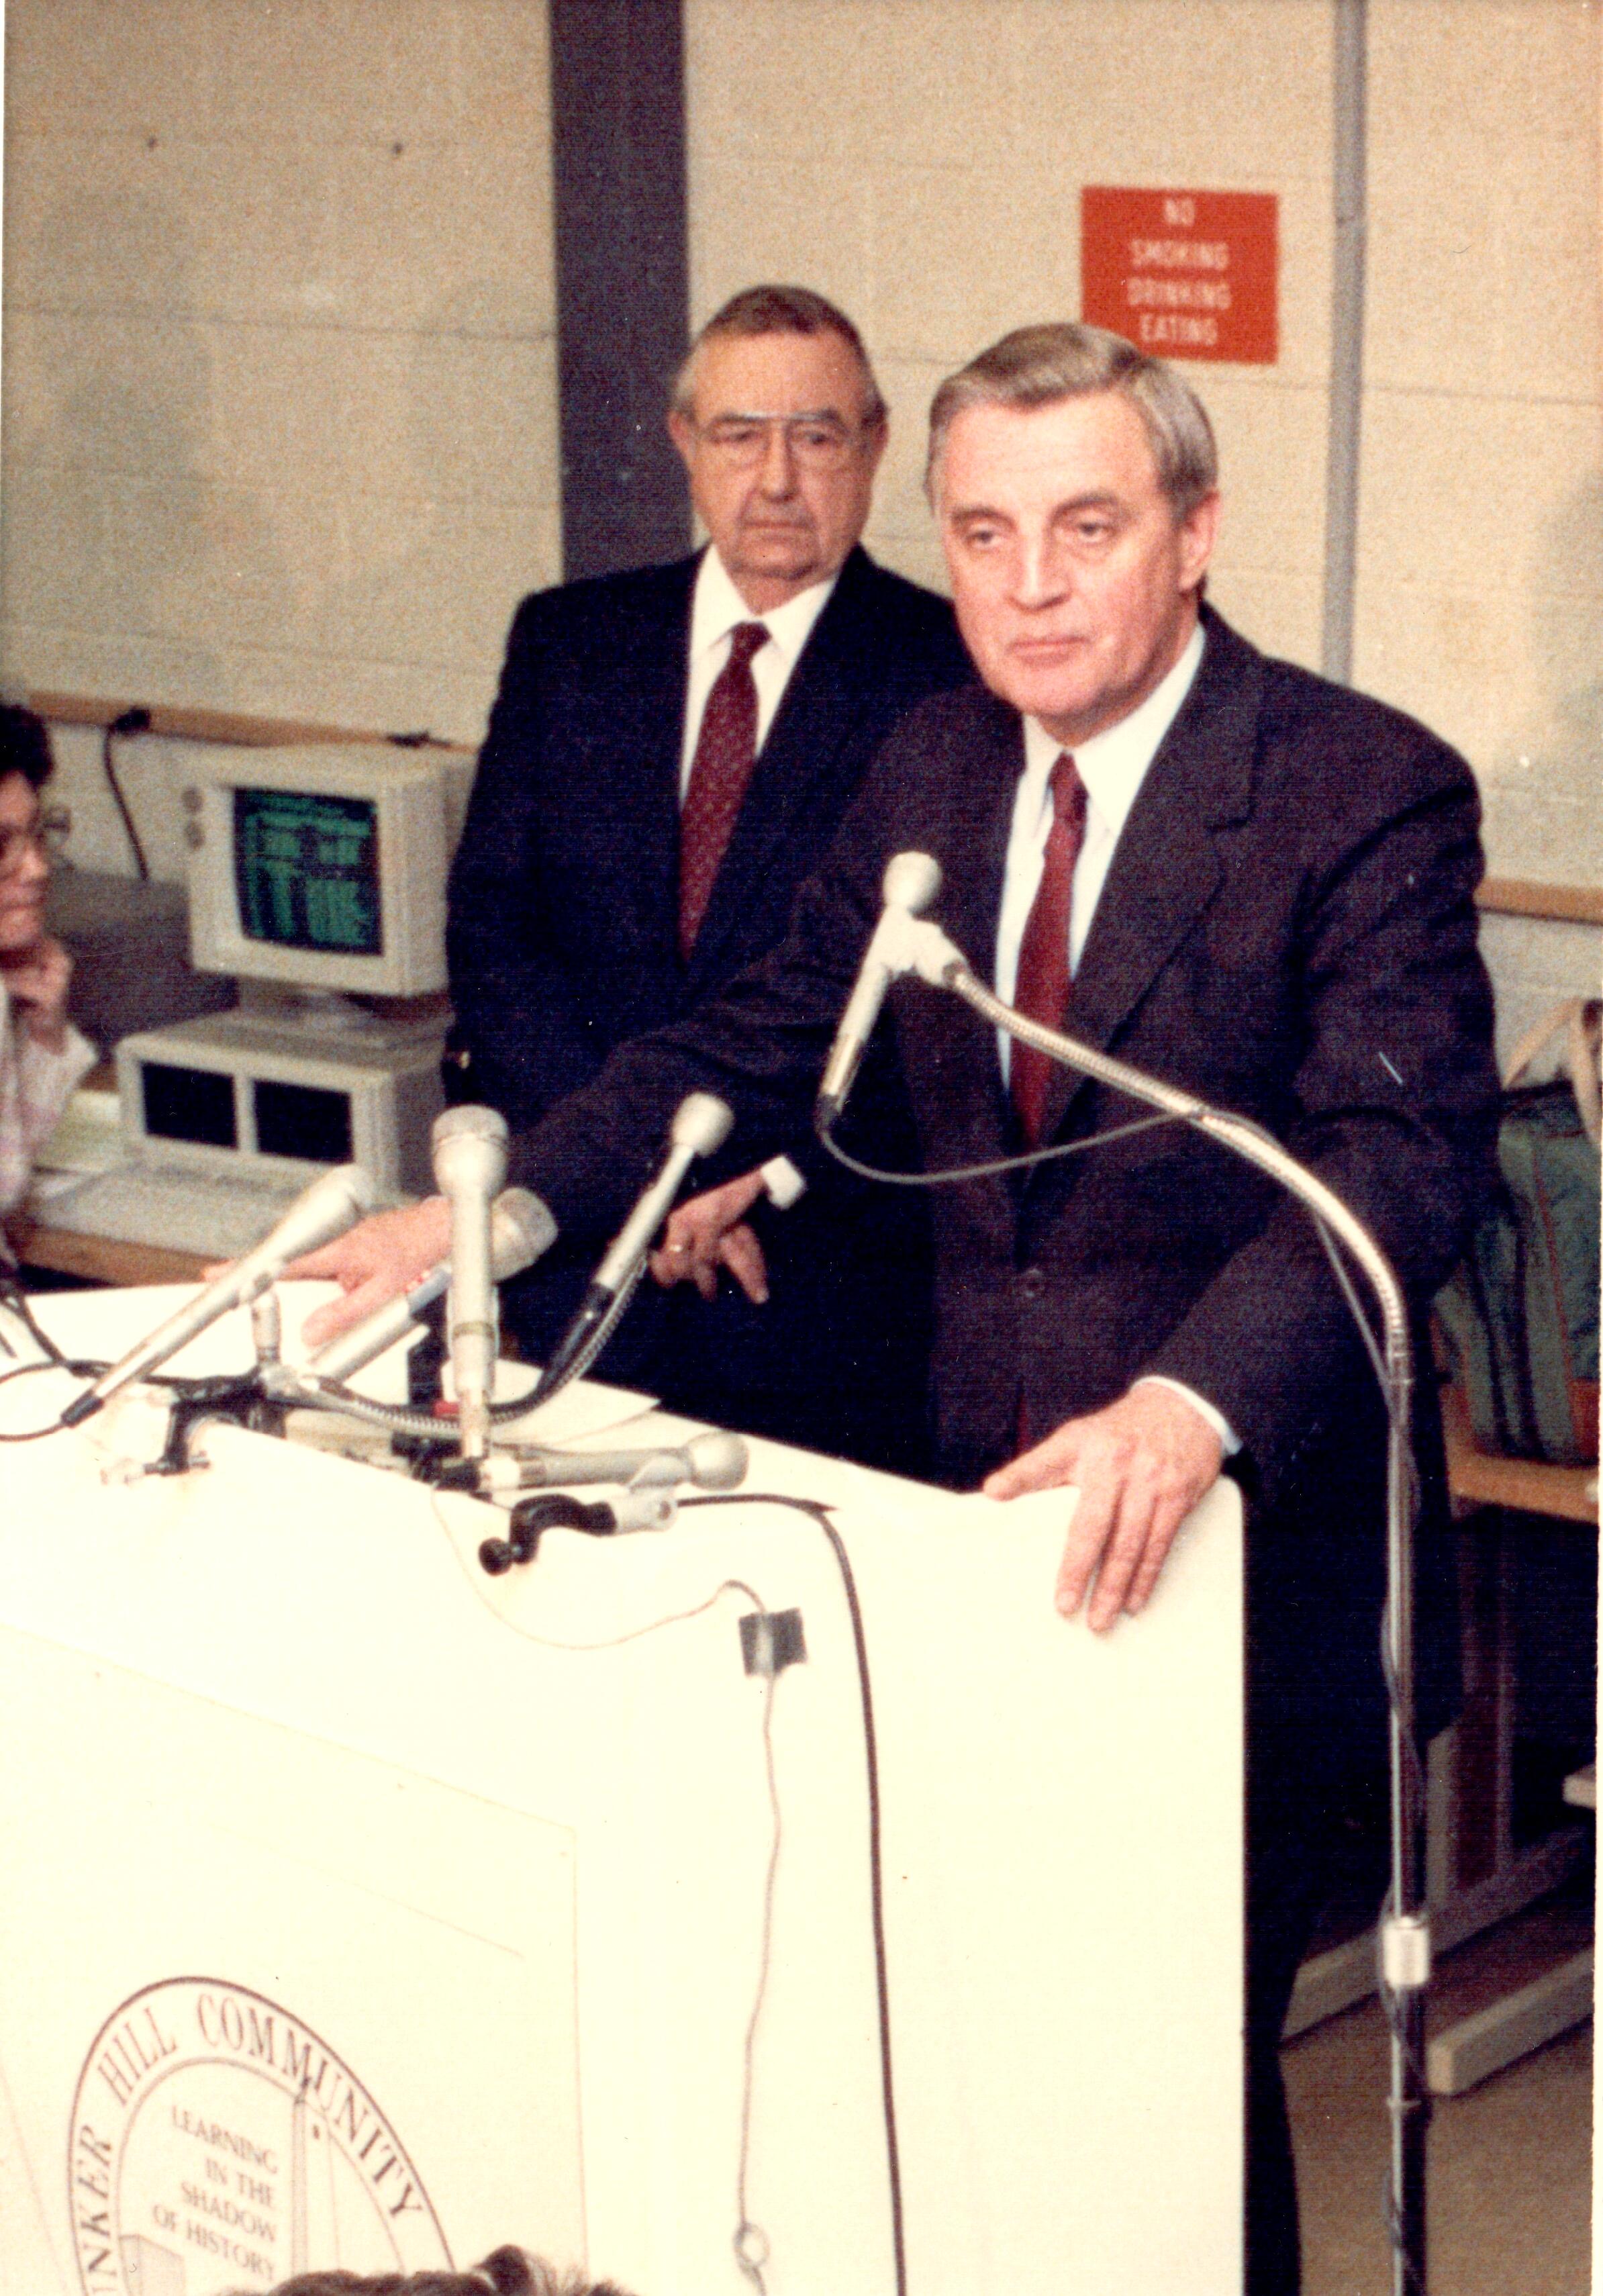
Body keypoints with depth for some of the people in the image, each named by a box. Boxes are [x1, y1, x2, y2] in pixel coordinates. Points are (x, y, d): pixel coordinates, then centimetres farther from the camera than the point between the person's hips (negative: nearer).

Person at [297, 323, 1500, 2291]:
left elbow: (1399, 1156, -26)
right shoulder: (931, 768, 6)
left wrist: (1190, 1410, -42)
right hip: (988, 1528, 6)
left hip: (1240, 1544, -6)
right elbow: (766, 1035, 14)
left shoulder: (1371, 793, -15)